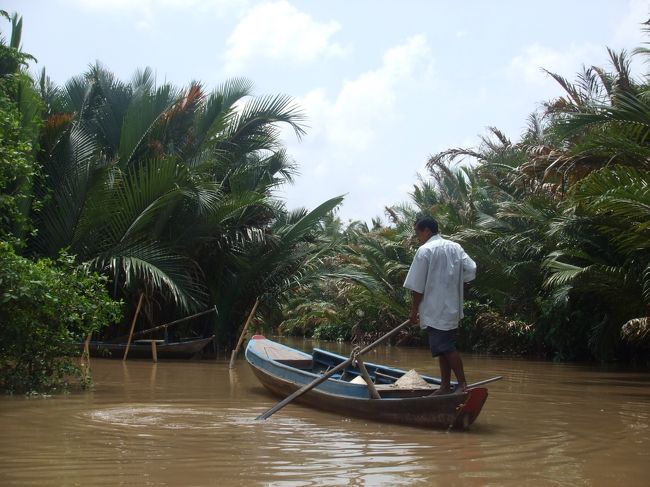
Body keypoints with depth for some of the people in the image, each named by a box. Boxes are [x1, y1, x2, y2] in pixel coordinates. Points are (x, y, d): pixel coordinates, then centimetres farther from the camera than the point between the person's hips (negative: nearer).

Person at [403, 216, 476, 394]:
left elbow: (417, 286, -11)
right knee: (445, 347, 12)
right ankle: (445, 386, 16)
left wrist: (414, 309, -3)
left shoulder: (425, 250, -10)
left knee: (447, 348, -5)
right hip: (452, 308, 8)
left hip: (435, 311, -8)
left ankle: (462, 384, -5)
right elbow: (471, 271, 6)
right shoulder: (455, 247, 10)